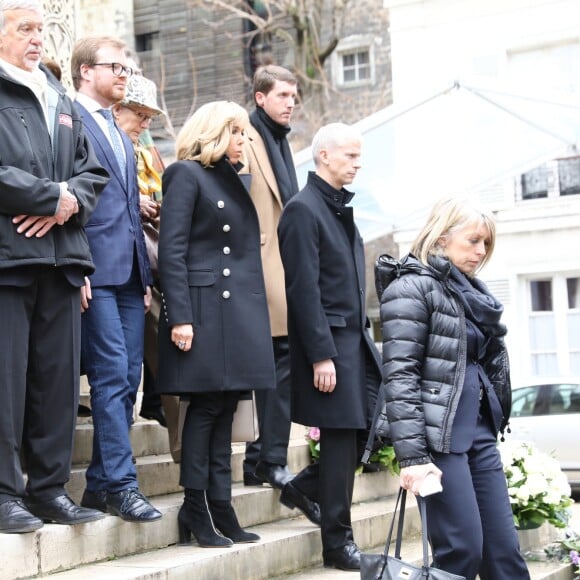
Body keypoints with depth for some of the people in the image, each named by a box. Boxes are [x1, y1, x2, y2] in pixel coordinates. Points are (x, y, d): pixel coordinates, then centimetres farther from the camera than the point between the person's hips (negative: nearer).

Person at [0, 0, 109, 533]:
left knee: (58, 377, 7)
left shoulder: (59, 101, 22)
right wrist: (54, 197, -10)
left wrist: (69, 203, -3)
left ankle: (49, 487, 16)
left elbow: (93, 171, 18)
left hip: (58, 257, 7)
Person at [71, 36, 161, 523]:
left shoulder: (121, 136, 24)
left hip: (129, 274, 8)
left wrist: (146, 276, 17)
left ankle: (102, 483, 12)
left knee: (127, 378, 6)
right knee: (112, 375, -10)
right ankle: (121, 483, -6)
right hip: (96, 270, -8)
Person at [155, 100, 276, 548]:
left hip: (239, 309, 8)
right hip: (204, 307, -7)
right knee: (206, 406, -5)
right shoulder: (187, 175, -4)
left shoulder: (235, 181, 20)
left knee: (225, 409, 7)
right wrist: (179, 317, -19)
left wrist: (254, 316, 13)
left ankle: (221, 507, 12)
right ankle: (197, 508, 3)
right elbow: (172, 250, -12)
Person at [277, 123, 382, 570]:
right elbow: (304, 289, -17)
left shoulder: (341, 207, 15)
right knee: (341, 434, -4)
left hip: (357, 336, 9)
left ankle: (306, 487, 23)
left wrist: (362, 334, 15)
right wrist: (321, 356, -19)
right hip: (328, 338, -9)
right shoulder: (303, 210, -12)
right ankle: (338, 544, 8)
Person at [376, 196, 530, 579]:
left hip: (481, 431, 8)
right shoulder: (412, 287, -7)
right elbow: (400, 377, -15)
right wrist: (413, 455, -21)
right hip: (440, 435, -8)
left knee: (505, 549, 4)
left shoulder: (471, 292, 18)